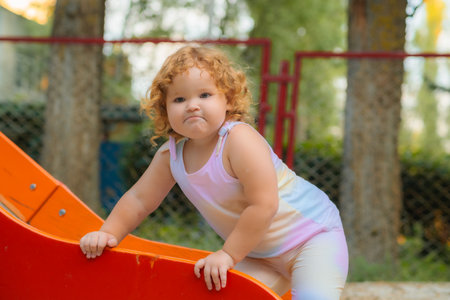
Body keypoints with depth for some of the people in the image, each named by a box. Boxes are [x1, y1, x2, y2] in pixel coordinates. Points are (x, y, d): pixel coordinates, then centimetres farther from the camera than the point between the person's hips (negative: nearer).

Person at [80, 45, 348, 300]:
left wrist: (229, 254, -25)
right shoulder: (170, 156, -6)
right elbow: (139, 200, 6)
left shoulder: (240, 139, -27)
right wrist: (108, 233, -5)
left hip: (313, 233, -7)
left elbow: (263, 205, -30)